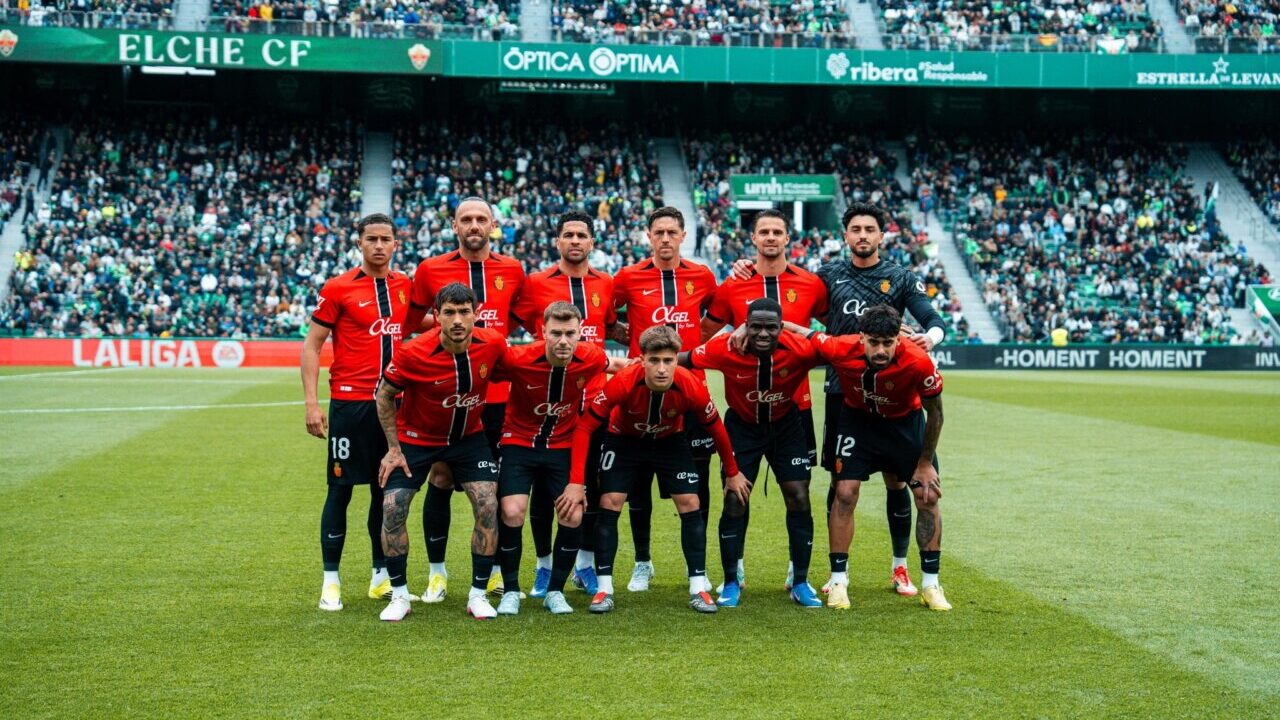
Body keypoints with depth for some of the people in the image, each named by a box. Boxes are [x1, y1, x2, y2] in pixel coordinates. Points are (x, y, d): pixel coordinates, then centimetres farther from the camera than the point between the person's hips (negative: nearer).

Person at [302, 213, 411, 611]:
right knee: (341, 489, 0)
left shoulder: (406, 286, 8)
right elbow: (312, 345, -2)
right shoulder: (338, 288, -3)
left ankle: (381, 575, 21)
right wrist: (311, 402, -10)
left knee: (386, 489, 10)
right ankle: (330, 581, 9)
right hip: (350, 402, -4)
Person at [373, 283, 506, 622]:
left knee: (488, 505, -12)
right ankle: (399, 596, 8)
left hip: (469, 437, 2)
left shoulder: (493, 343, -20)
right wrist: (393, 449, -8)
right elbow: (384, 394, -9)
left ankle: (478, 594, 4)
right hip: (416, 438, -2)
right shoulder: (413, 353, -27)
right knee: (392, 508, -11)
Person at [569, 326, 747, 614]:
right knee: (609, 503, -11)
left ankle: (699, 588, 4)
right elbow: (584, 426, -28)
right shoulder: (623, 383, -36)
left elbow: (715, 427, -11)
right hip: (624, 440, -1)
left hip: (670, 442, 1)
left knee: (690, 504, -7)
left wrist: (732, 473, 0)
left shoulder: (691, 387, -32)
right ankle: (604, 588, 0)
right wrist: (576, 482, -32)